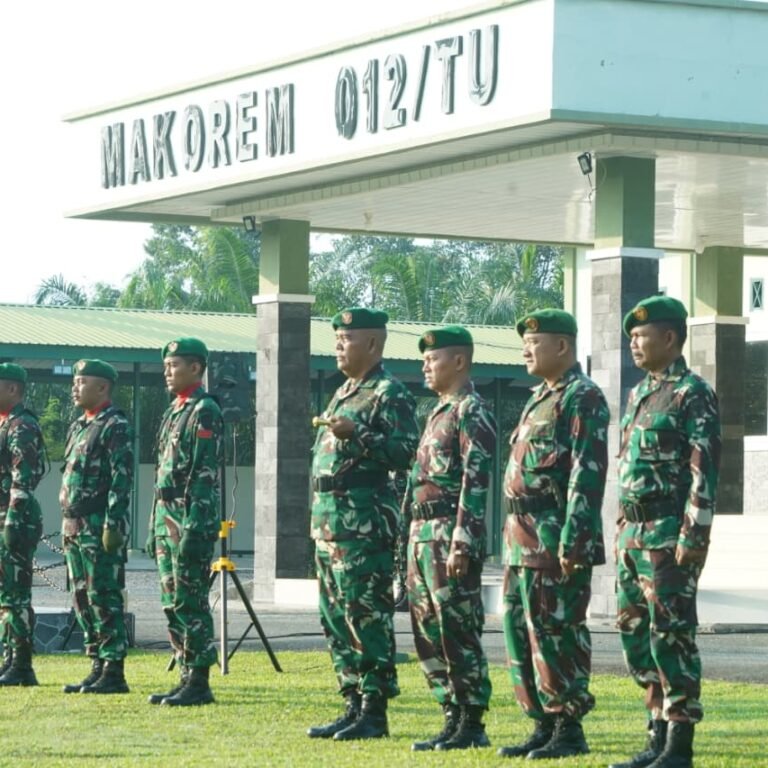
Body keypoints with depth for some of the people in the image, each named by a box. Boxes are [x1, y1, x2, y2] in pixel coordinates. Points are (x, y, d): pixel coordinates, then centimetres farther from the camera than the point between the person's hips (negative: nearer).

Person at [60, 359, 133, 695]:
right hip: (75, 528, 9)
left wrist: (112, 525, -21)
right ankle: (98, 669, 15)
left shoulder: (116, 427, -10)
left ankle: (114, 673, -6)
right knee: (83, 600, 10)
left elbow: (122, 480, -16)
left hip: (99, 528, -9)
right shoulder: (78, 427, 18)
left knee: (103, 599, -8)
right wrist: (67, 524, 18)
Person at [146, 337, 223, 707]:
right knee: (172, 603, 10)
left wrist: (193, 529, -22)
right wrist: (155, 528, 19)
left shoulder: (205, 412, -11)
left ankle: (199, 683, -5)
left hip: (191, 520, -10)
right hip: (168, 519, 10)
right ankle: (187, 678, 14)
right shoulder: (173, 413, 18)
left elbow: (205, 476, -17)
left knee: (190, 603, -8)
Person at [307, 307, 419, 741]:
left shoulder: (390, 395, -8)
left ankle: (374, 712, -5)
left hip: (365, 522, -10)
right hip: (330, 522, 10)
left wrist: (357, 435, -27)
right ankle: (354, 706, 15)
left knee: (368, 618, -8)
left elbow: (407, 452, -18)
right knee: (336, 619, 10)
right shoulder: (344, 394, 21)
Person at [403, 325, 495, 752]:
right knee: (428, 632, 9)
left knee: (458, 632, -7)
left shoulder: (472, 412, -10)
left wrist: (462, 542, -23)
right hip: (422, 535, 10)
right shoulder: (438, 413, 20)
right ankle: (454, 718, 14)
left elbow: (476, 480, -18)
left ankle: (472, 725, -3)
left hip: (449, 534, -10)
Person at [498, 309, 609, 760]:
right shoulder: (542, 399, 20)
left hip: (556, 540, -10)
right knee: (521, 631, 10)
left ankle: (570, 730, -1)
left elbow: (588, 473, -18)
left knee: (557, 632, -7)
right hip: (524, 539, 10)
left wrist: (573, 540, -23)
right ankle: (544, 726, 16)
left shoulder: (583, 397, -10)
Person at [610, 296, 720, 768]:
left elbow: (705, 471, -15)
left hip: (669, 534, -9)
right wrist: (623, 532, 18)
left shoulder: (693, 394, -9)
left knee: (672, 636, -8)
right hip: (634, 533, 9)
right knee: (636, 635, 10)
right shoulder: (640, 395, 17)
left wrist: (694, 536, -21)